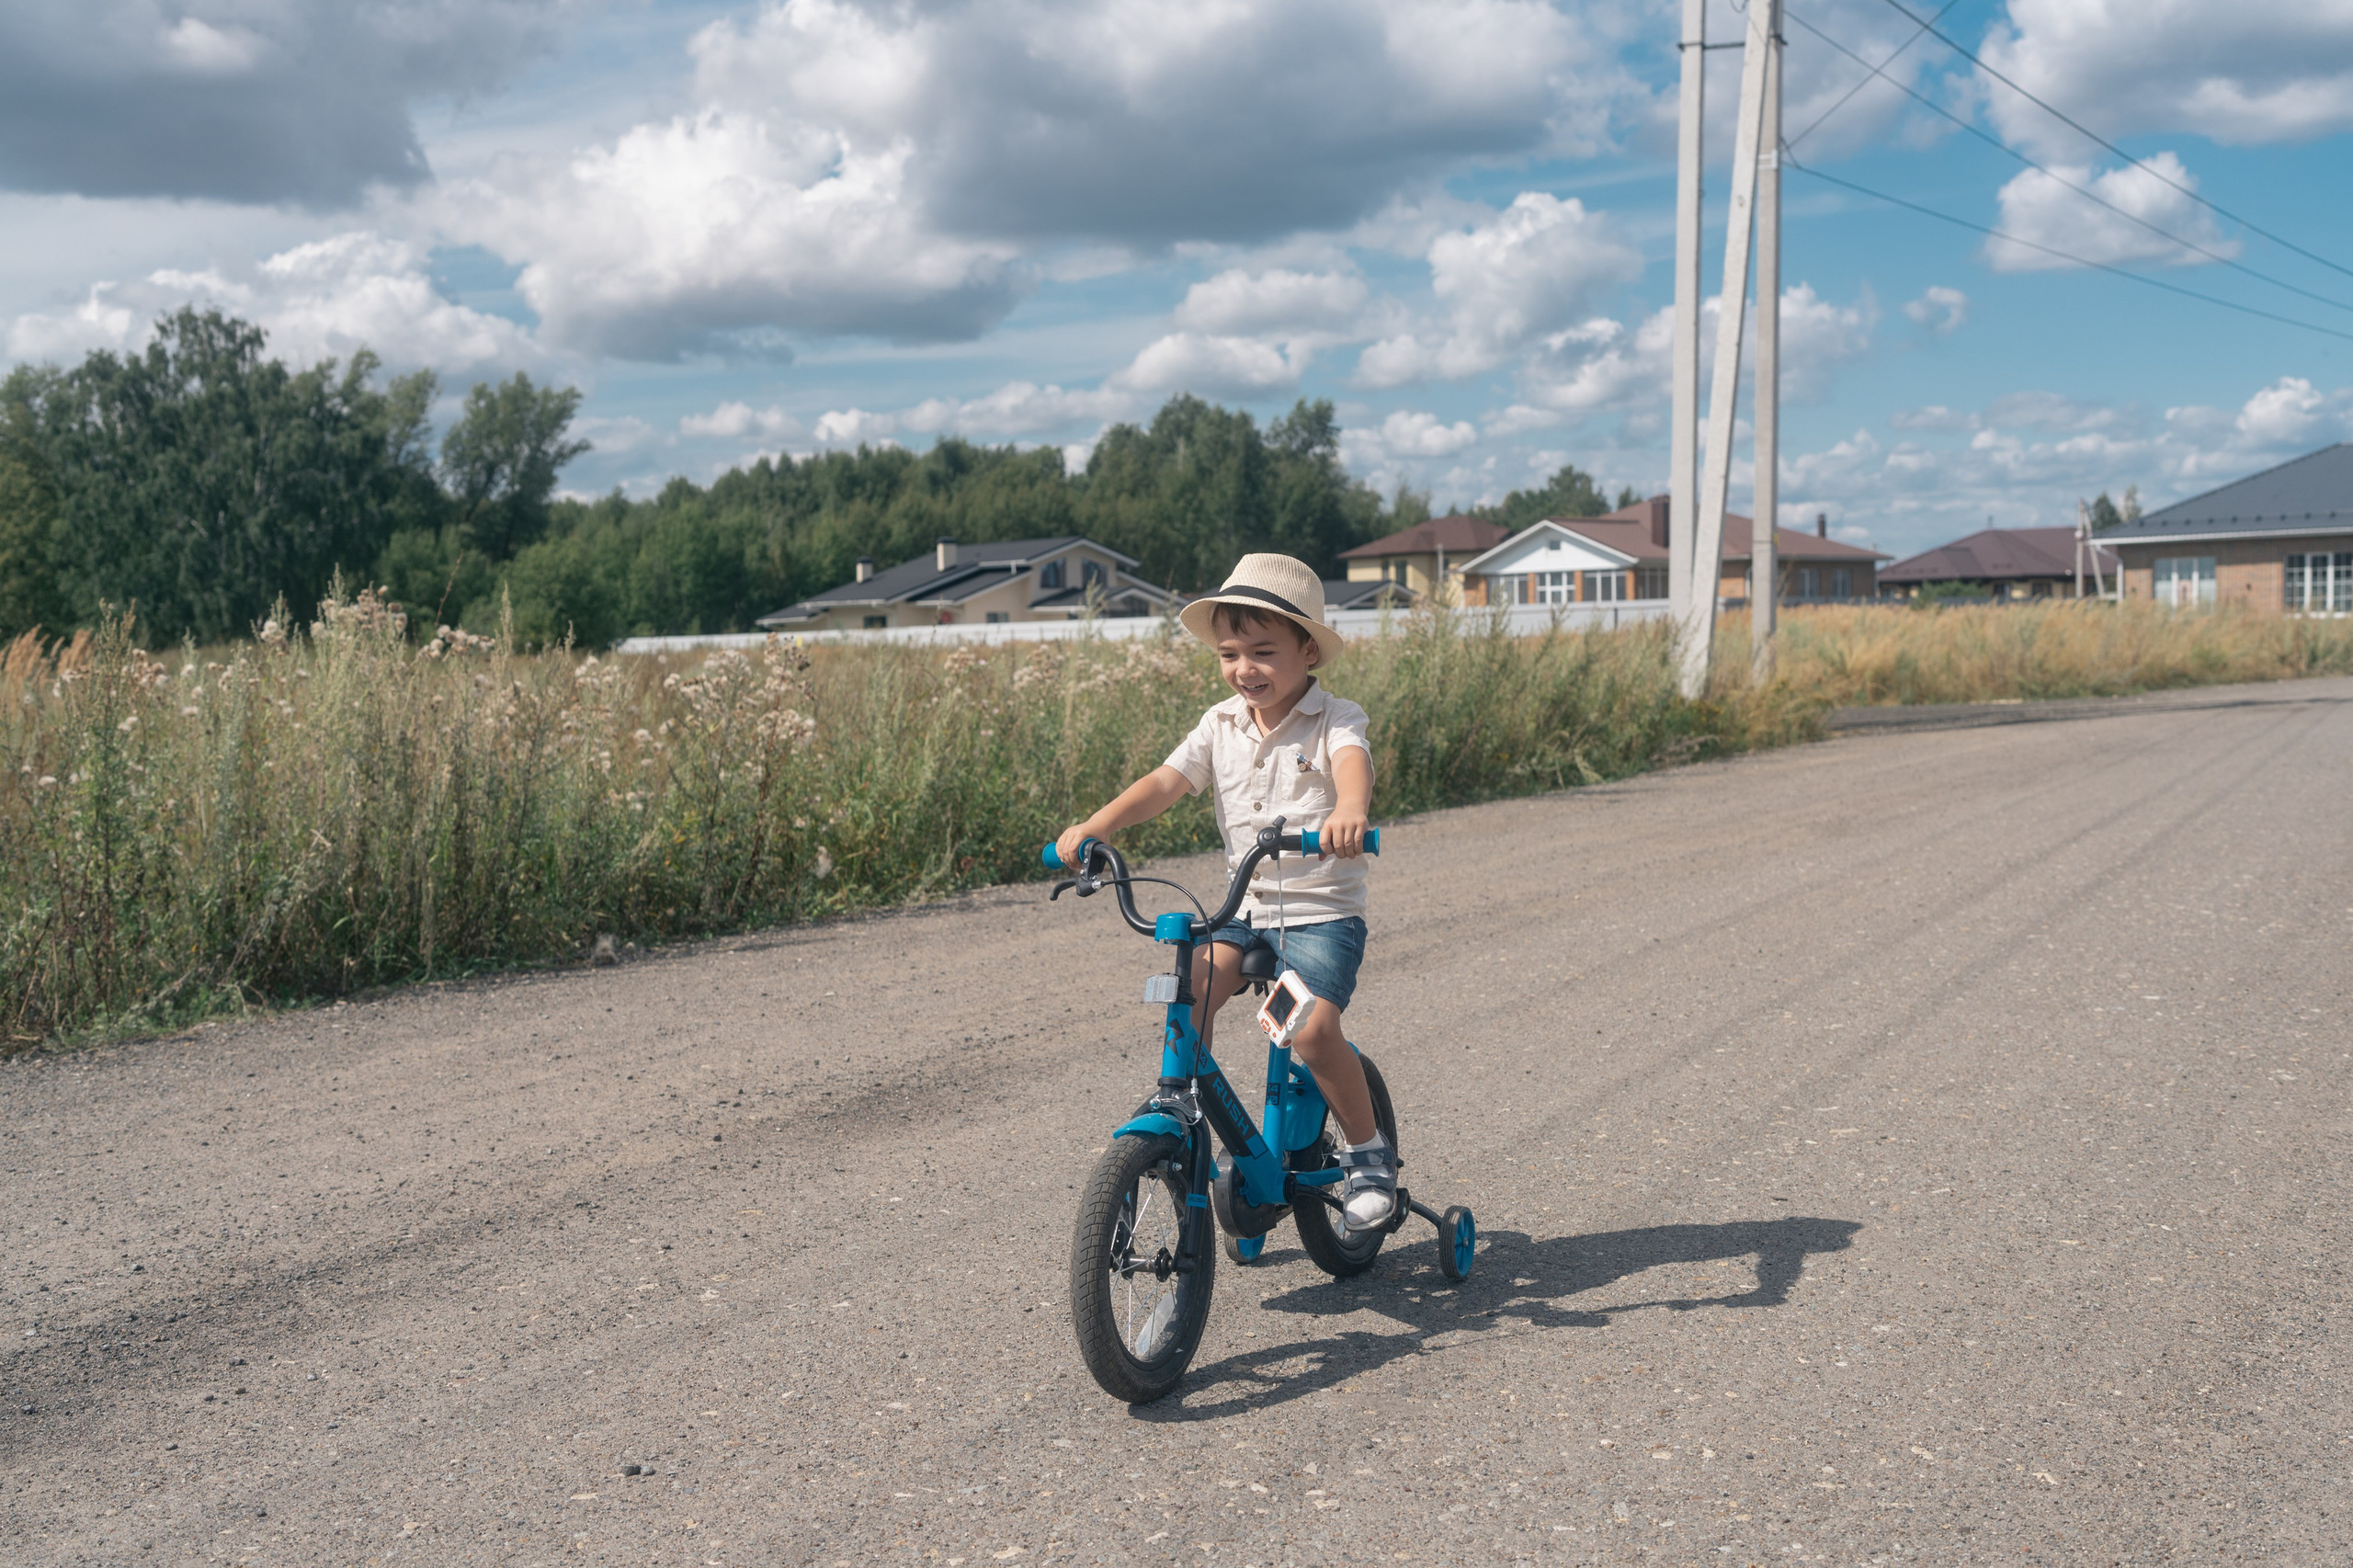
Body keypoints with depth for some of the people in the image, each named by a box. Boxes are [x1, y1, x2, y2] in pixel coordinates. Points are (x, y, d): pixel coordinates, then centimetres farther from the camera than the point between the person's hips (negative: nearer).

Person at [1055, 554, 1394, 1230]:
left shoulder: (1334, 719, -7)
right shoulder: (1221, 725, 7)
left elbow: (1353, 762, -29)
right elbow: (1165, 782, -2)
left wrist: (1349, 809, -53)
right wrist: (1094, 826, -18)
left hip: (1322, 912, -5)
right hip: (1244, 910, 5)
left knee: (1313, 1028, -23)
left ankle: (1369, 1152, 0)